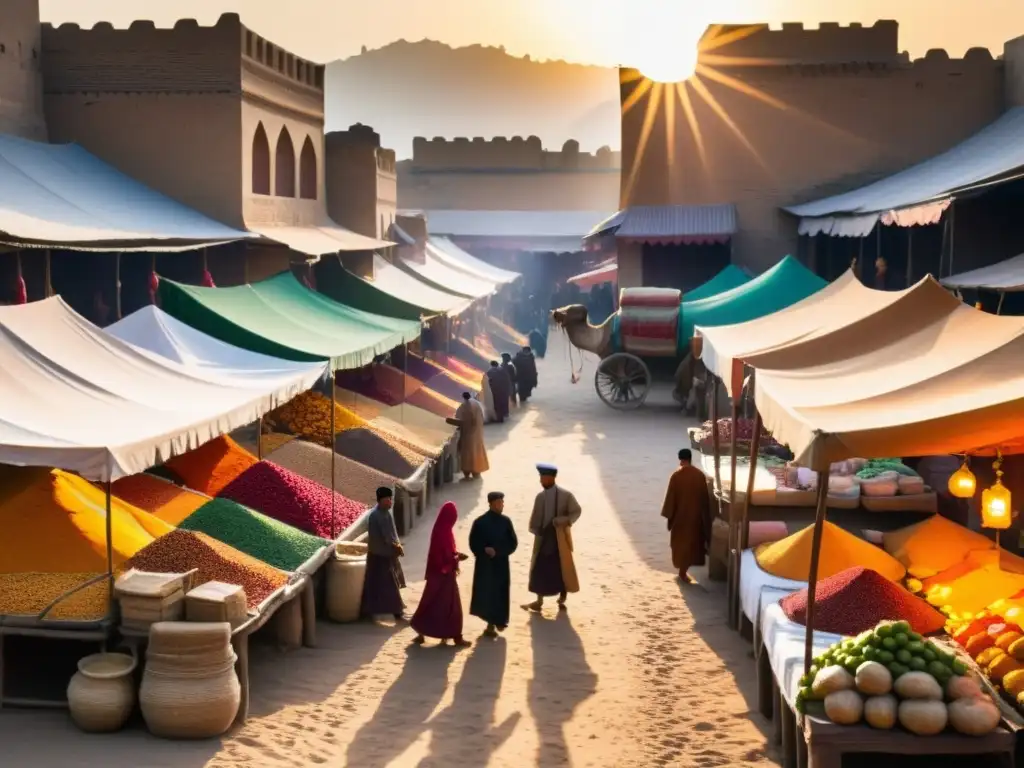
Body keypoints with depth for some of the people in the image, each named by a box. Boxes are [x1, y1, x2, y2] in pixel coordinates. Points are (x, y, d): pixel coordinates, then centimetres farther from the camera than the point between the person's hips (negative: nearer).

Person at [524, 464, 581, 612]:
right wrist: (535, 531, -5)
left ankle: (562, 599, 22)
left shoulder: (565, 495, -10)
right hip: (543, 537, 3)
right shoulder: (540, 497, 2)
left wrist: (565, 521, -20)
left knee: (562, 568, 6)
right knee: (540, 569, 6)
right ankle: (539, 601, 16)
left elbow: (576, 511, -4)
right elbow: (535, 517, 7)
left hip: (559, 538, -3)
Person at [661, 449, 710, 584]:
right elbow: (704, 496, 2)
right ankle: (684, 570, 20)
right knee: (693, 540, 15)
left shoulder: (676, 475, -13)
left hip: (680, 514, -3)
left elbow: (670, 496, -9)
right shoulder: (700, 475, -3)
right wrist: (704, 515, 11)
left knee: (681, 541, 10)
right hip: (696, 514, 3)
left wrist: (668, 514, 0)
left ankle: (683, 571, 11)